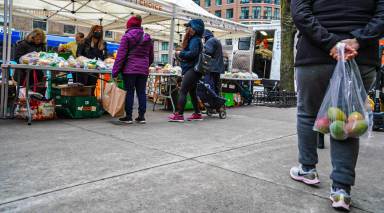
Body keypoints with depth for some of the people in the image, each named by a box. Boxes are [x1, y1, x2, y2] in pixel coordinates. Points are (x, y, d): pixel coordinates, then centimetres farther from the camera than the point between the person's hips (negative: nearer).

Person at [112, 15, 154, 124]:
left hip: (129, 69, -4)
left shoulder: (127, 37, -2)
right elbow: (151, 57, 18)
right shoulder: (148, 38, 14)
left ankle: (128, 117, 4)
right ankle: (141, 116, 10)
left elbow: (120, 55, -7)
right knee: (141, 92, 7)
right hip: (143, 70, 4)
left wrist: (115, 71, -6)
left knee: (129, 92, 1)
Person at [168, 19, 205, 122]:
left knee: (182, 91, -13)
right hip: (191, 69, 11)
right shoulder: (193, 39, 20)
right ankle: (197, 114, 20)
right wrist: (181, 54, -3)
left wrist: (180, 54, -11)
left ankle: (179, 115, -14)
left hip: (192, 70, -11)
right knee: (192, 92, 14)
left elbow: (193, 53, -23)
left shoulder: (195, 40, -10)